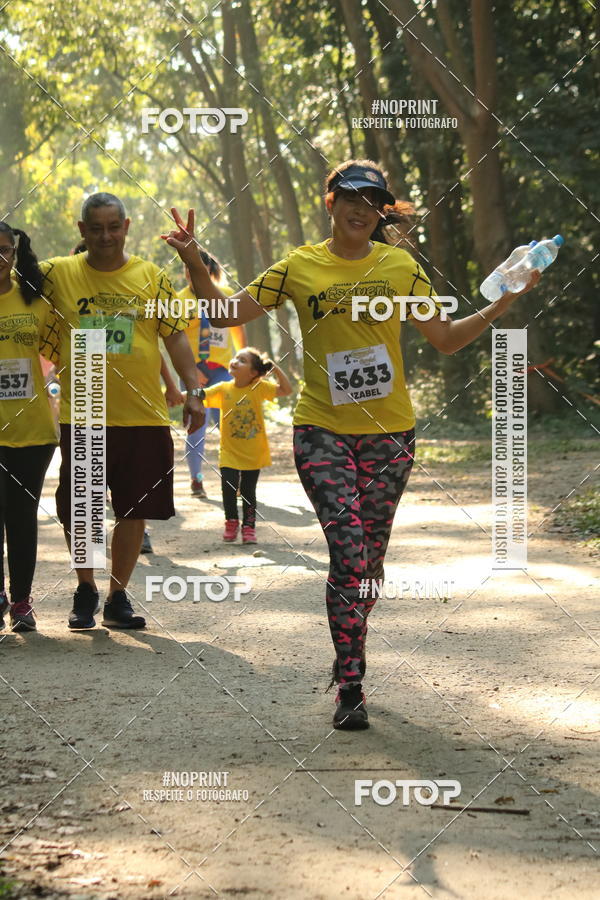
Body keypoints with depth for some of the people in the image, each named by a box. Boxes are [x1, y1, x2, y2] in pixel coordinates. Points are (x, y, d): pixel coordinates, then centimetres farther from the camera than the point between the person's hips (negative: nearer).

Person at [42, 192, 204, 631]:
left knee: (134, 511, 4)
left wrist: (193, 391, -3)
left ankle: (118, 596, 20)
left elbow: (175, 335, 5)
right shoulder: (58, 274, 3)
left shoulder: (151, 277, 5)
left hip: (145, 417, 1)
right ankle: (86, 592, 25)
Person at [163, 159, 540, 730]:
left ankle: (348, 656, 31)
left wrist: (503, 303, -2)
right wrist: (194, 264, -13)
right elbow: (226, 312, 1)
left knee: (370, 558, 7)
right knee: (349, 554, -15)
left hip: (389, 432, 2)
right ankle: (350, 688, -11)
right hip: (322, 431, -2)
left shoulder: (400, 267, 5)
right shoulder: (299, 268, 2)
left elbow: (446, 339, 9)